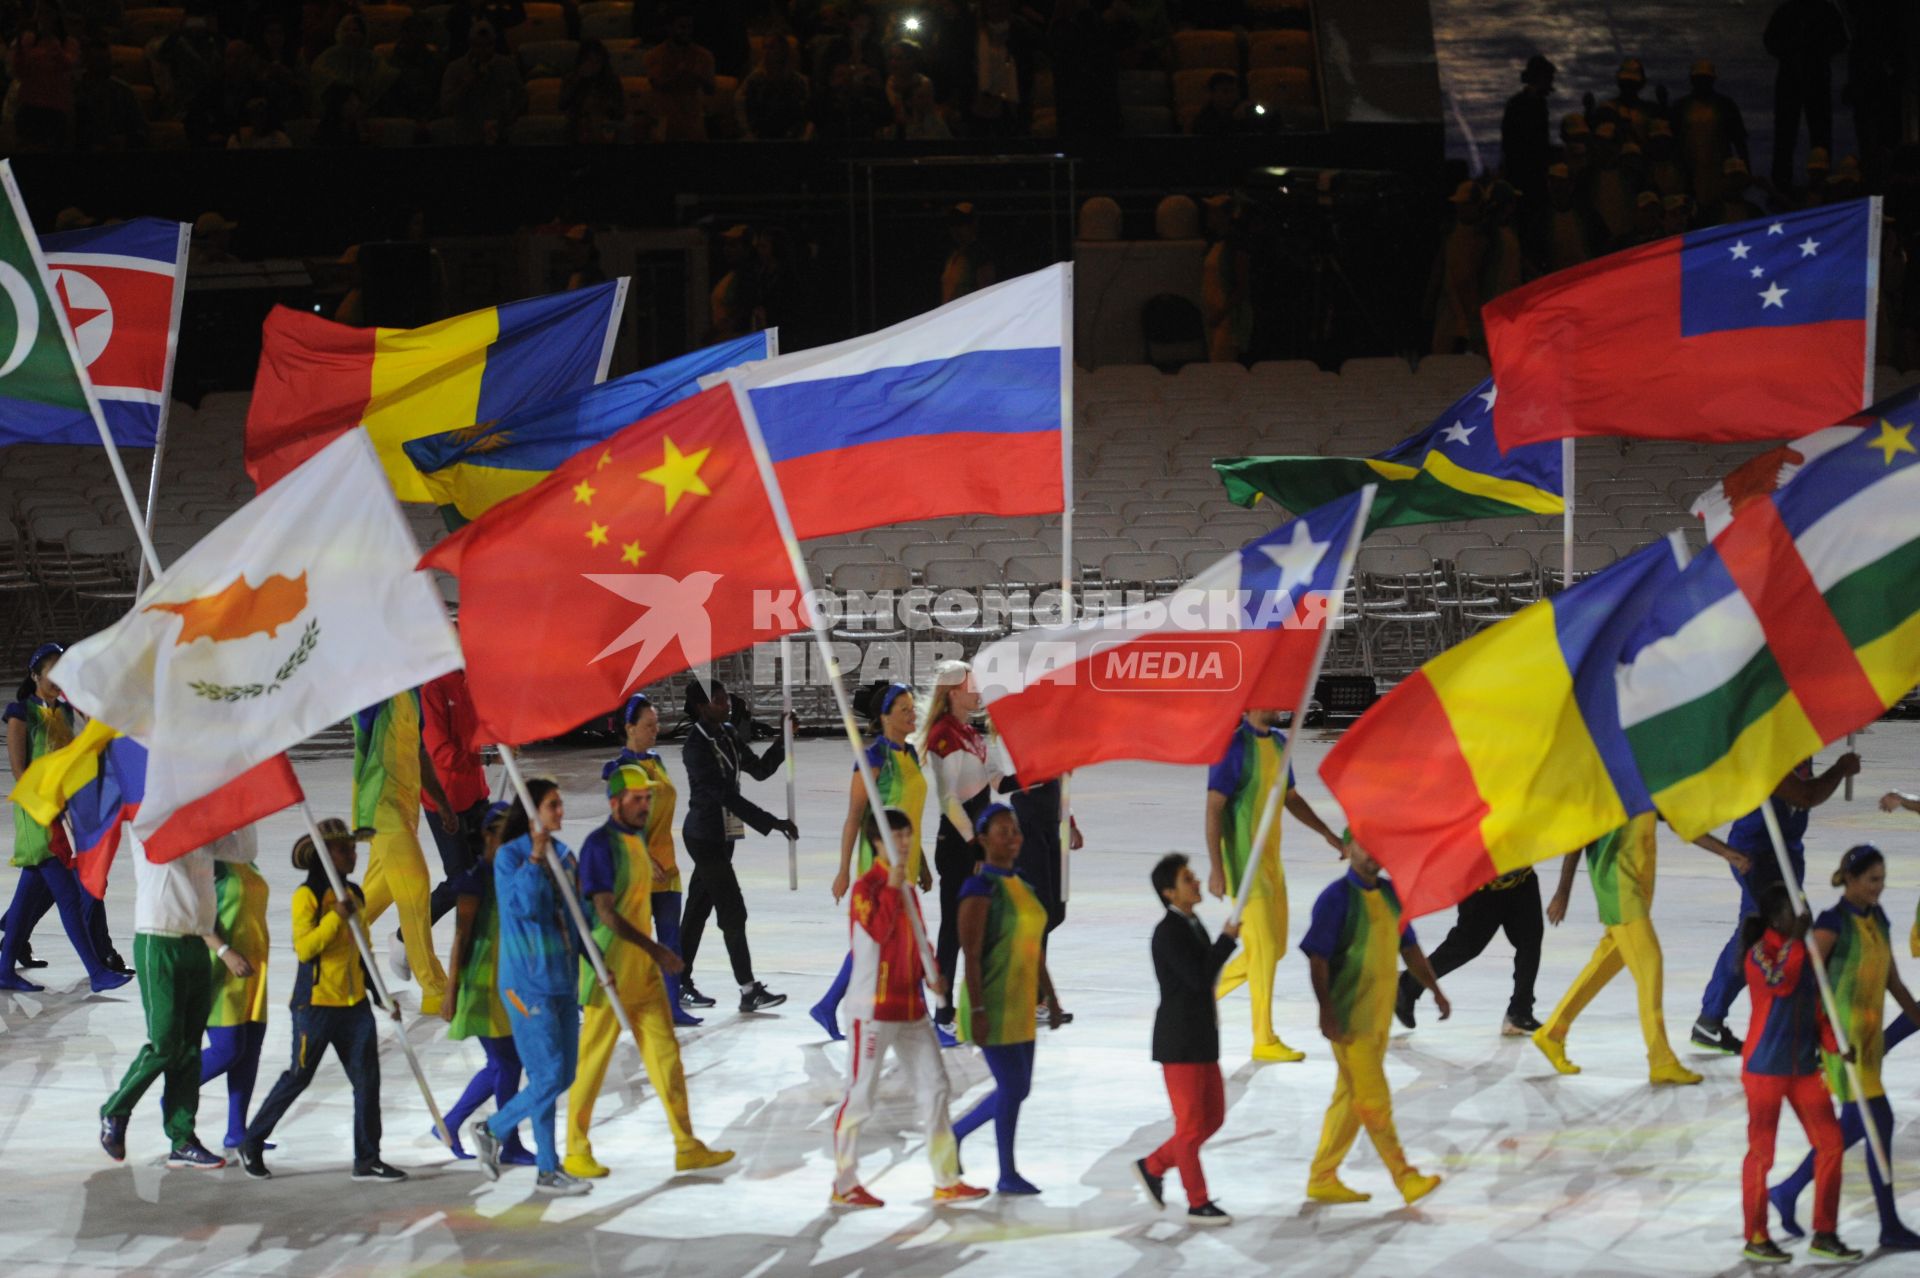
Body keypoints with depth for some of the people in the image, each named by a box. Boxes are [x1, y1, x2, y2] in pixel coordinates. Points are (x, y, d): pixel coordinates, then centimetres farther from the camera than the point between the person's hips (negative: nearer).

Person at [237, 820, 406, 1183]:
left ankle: (367, 1159, 6)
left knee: (367, 1079, 0)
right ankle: (251, 1145, 16)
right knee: (297, 1078, 1)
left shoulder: (354, 894, 12)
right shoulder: (307, 895, -10)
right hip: (316, 1003, -6)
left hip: (354, 1003, 6)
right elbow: (303, 947, -19)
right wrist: (335, 917, -27)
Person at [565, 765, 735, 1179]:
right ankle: (577, 1151, 10)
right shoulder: (599, 846, -16)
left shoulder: (637, 838, 11)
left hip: (644, 968, 8)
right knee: (593, 1059, 0)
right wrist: (656, 950, -24)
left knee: (665, 1052, 5)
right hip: (609, 969, -8)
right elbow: (606, 913, -22)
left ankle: (687, 1148, 6)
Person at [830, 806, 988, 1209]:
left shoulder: (905, 887, 13)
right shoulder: (866, 887, -11)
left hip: (911, 1006, 8)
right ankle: (845, 1185, 7)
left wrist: (929, 972, 3)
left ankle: (947, 1182, 12)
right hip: (876, 1008, -8)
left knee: (934, 1087, 7)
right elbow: (878, 929, -26)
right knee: (861, 1095, -2)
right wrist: (892, 887, -27)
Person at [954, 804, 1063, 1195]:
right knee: (1012, 1087, -5)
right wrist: (977, 1011, -22)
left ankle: (954, 1134, 30)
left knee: (1017, 1089, 13)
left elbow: (1035, 949, 17)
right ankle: (1007, 1174, 8)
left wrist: (1051, 998, 15)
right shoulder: (978, 888, -16)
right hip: (992, 1006, -9)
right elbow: (970, 954, -19)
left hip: (1018, 1006, 9)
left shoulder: (1022, 887, 12)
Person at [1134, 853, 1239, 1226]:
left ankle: (1153, 1167, 25)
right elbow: (1198, 979, -24)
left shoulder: (1193, 926, 11)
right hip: (1179, 1041, -9)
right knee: (1191, 1125, -1)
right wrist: (1227, 940, -17)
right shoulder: (1168, 932, -16)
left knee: (1213, 1117, 13)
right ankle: (1198, 1204, 7)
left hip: (1201, 1039, 9)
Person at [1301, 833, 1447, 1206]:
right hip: (1350, 1019, -8)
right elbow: (1318, 958, -14)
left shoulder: (1391, 895, 9)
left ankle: (1323, 1179, 19)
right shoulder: (1336, 898, -12)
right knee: (1374, 1099, -5)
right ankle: (1406, 1177, -4)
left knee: (1351, 1098, 12)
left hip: (1379, 1014, 8)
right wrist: (1327, 1013, -20)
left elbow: (1409, 948, 19)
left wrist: (1435, 990, 12)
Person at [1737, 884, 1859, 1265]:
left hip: (1804, 1067, 7)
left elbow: (1816, 1009, 15)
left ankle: (1825, 1234, 12)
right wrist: (1795, 940, -25)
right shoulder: (1760, 952, -10)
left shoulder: (1807, 951, 10)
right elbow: (1779, 982, -31)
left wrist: (1836, 1045, 1)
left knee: (1829, 1143, 4)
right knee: (1761, 1151, 1)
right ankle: (1755, 1238, 11)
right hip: (1765, 1068, -7)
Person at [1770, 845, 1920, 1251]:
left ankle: (1787, 1193, 27)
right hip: (1841, 1037, -9)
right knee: (1880, 1121, -9)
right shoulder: (1833, 923, -14)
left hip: (1869, 1035, 9)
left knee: (1854, 1126, 13)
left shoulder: (1878, 920, 10)